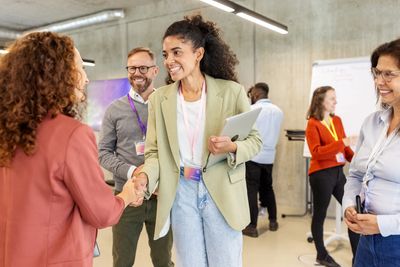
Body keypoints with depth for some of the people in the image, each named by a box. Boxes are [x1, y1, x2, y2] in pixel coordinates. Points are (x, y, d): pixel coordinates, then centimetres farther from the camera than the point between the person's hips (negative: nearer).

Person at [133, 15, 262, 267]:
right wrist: (145, 175, -20)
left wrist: (232, 148, -22)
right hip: (181, 192, 2)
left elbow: (254, 139, -1)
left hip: (222, 192, -1)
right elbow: (155, 151, 0)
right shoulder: (159, 98, 0)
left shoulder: (231, 91, -7)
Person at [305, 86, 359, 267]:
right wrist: (342, 142, -25)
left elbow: (345, 146, 16)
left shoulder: (337, 120, 10)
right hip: (321, 175, -7)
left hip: (338, 172, 7)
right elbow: (316, 153, -20)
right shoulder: (313, 124, -10)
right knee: (320, 215, 7)